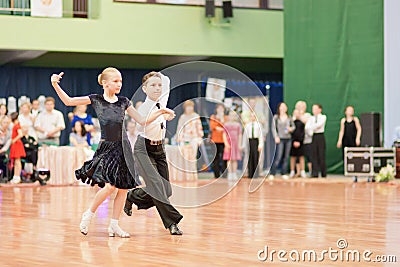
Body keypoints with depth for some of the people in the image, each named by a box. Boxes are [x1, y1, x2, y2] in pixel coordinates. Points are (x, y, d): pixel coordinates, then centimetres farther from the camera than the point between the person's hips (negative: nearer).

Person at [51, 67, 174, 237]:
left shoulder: (123, 102, 7)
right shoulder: (96, 100, 0)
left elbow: (142, 121, 11)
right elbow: (68, 101, 1)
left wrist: (160, 112, 0)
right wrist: (55, 85, -10)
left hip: (123, 147, 4)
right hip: (106, 147, -4)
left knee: (123, 188, 1)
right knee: (110, 185, -19)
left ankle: (114, 225, 11)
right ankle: (89, 215, 2)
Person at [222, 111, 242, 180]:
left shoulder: (238, 125, 9)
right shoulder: (226, 124, 5)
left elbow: (240, 135, 9)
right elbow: (224, 135, 1)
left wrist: (239, 144, 1)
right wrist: (226, 143, -10)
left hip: (236, 143, 1)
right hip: (229, 143, -1)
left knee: (235, 159, 1)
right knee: (229, 159, -3)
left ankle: (234, 174, 4)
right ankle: (230, 174, -1)